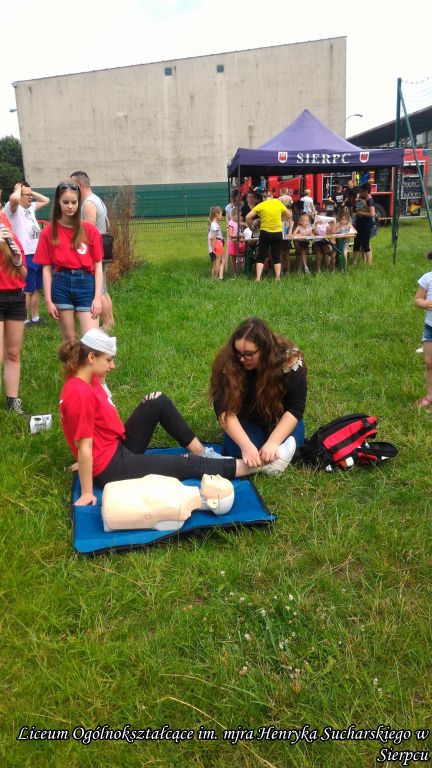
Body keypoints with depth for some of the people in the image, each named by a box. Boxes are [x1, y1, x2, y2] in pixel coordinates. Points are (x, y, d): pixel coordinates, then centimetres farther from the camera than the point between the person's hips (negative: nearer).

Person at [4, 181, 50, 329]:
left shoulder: (31, 207, 16)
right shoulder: (13, 208, -8)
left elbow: (46, 200, 29)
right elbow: (13, 198, -31)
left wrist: (31, 191, 15)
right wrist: (18, 189, -10)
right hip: (26, 256, -8)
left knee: (36, 289, 14)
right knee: (27, 290, -4)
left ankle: (35, 318, 24)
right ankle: (26, 320, 4)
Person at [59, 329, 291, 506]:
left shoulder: (87, 381, 1)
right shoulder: (80, 394, -28)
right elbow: (84, 449, -24)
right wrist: (87, 493, -20)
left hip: (120, 447, 9)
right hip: (112, 468, -9)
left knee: (158, 401, 2)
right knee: (188, 465, -4)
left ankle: (202, 452, 9)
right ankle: (257, 465, 6)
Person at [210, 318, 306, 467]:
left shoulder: (290, 361, -27)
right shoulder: (226, 362, -27)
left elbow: (295, 408, -25)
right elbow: (225, 409, -30)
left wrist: (273, 442, -37)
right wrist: (246, 445, -42)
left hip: (280, 420, 0)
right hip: (246, 420, 0)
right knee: (235, 449, -27)